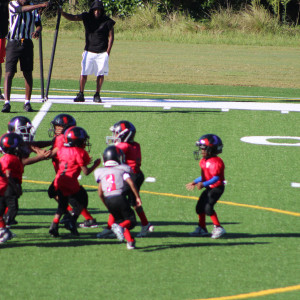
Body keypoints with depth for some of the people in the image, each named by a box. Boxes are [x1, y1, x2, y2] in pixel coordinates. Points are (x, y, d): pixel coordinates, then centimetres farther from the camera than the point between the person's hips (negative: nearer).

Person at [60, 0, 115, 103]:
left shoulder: (107, 21, -6)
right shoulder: (87, 17, -1)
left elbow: (111, 36, -2)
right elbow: (72, 18, -5)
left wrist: (108, 52, -8)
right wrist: (61, 12, -22)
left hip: (102, 53, -1)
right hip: (89, 52, 1)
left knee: (101, 74, 2)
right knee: (84, 72, -3)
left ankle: (97, 95, 12)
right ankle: (81, 95, 3)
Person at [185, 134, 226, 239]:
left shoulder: (216, 162, -21)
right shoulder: (203, 161, 9)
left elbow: (216, 178, -27)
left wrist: (203, 184, -34)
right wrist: (195, 182, 25)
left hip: (216, 188, -10)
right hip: (209, 188, 10)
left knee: (208, 207, -19)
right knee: (200, 207, 13)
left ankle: (218, 228, -11)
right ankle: (202, 229, 28)